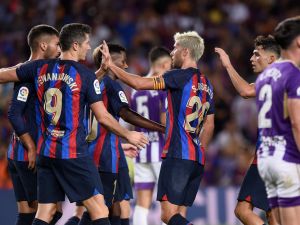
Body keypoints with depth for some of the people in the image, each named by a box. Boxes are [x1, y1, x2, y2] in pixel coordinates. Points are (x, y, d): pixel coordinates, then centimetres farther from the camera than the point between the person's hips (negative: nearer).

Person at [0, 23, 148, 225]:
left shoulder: (41, 68, 5)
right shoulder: (85, 75, -8)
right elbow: (103, 117, -7)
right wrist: (128, 135, 6)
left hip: (46, 151, 6)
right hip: (74, 153, -6)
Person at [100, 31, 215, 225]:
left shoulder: (181, 76, -8)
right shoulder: (206, 84, 17)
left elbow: (139, 83, -13)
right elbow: (209, 126, 22)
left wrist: (111, 65, -4)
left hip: (178, 156, -8)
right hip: (198, 160, 8)